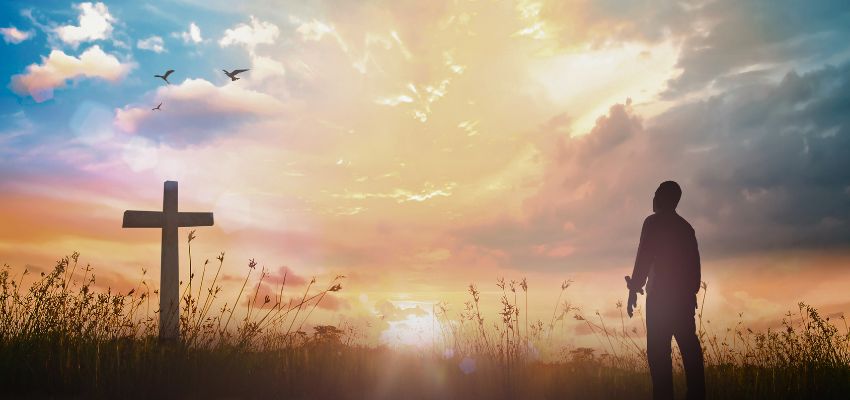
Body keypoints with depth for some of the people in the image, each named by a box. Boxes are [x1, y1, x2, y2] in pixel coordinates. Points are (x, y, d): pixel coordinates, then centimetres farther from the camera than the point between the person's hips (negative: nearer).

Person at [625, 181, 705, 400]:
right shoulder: (686, 227, 18)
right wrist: (691, 292, 18)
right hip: (684, 296, 7)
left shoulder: (653, 222, -1)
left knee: (658, 350, -8)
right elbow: (694, 263, 15)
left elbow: (644, 257, -9)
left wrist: (633, 289, -6)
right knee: (689, 348, 4)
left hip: (660, 295, -7)